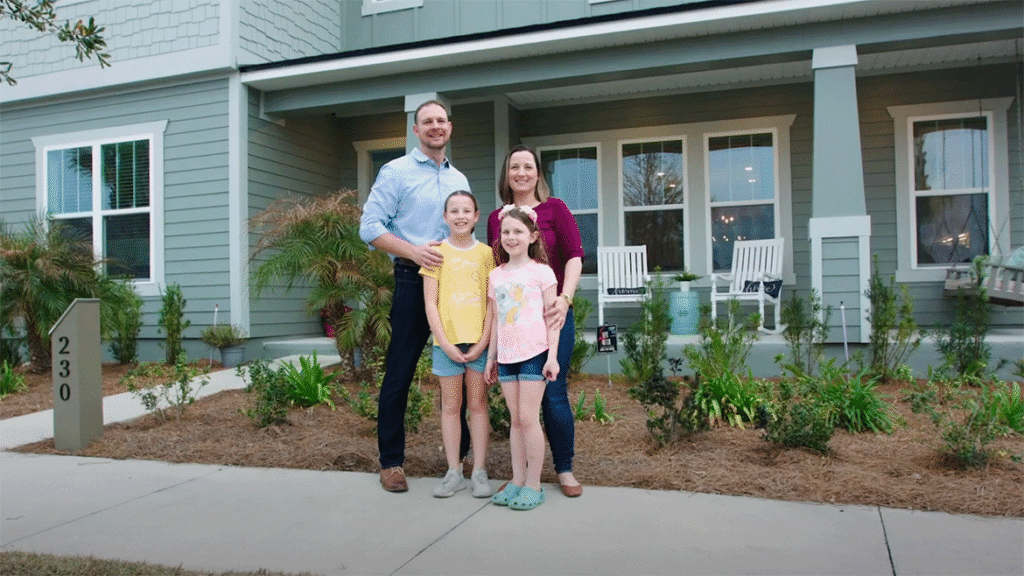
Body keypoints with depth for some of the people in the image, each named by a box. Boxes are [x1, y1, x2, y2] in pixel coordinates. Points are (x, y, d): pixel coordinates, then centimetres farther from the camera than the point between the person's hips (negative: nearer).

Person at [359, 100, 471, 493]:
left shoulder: (459, 179, 18)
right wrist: (414, 251, -18)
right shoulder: (396, 172, 1)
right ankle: (391, 461, 11)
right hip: (414, 281, -5)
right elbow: (370, 228, -7)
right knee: (399, 373, -1)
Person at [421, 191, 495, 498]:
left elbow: (492, 302, 2)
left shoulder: (486, 253, 4)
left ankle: (479, 472, 15)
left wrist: (482, 343, -7)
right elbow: (430, 303, -1)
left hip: (480, 341, 0)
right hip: (447, 342, 0)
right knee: (450, 406, 7)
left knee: (478, 404, 6)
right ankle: (454, 472, 17)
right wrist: (446, 344, -9)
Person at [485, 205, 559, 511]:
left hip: (534, 352, -5)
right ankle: (517, 480, 17)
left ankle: (533, 485, 5)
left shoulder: (541, 271, -2)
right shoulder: (495, 276, 12)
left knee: (528, 418, -5)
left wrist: (552, 356, -9)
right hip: (506, 355, 5)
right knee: (515, 419, 9)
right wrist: (491, 356, 14)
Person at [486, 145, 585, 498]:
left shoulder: (554, 208, 1)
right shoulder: (496, 218, 10)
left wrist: (564, 299, -21)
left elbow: (574, 256, -6)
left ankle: (565, 469, 18)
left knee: (553, 394, -1)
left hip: (551, 316, -3)